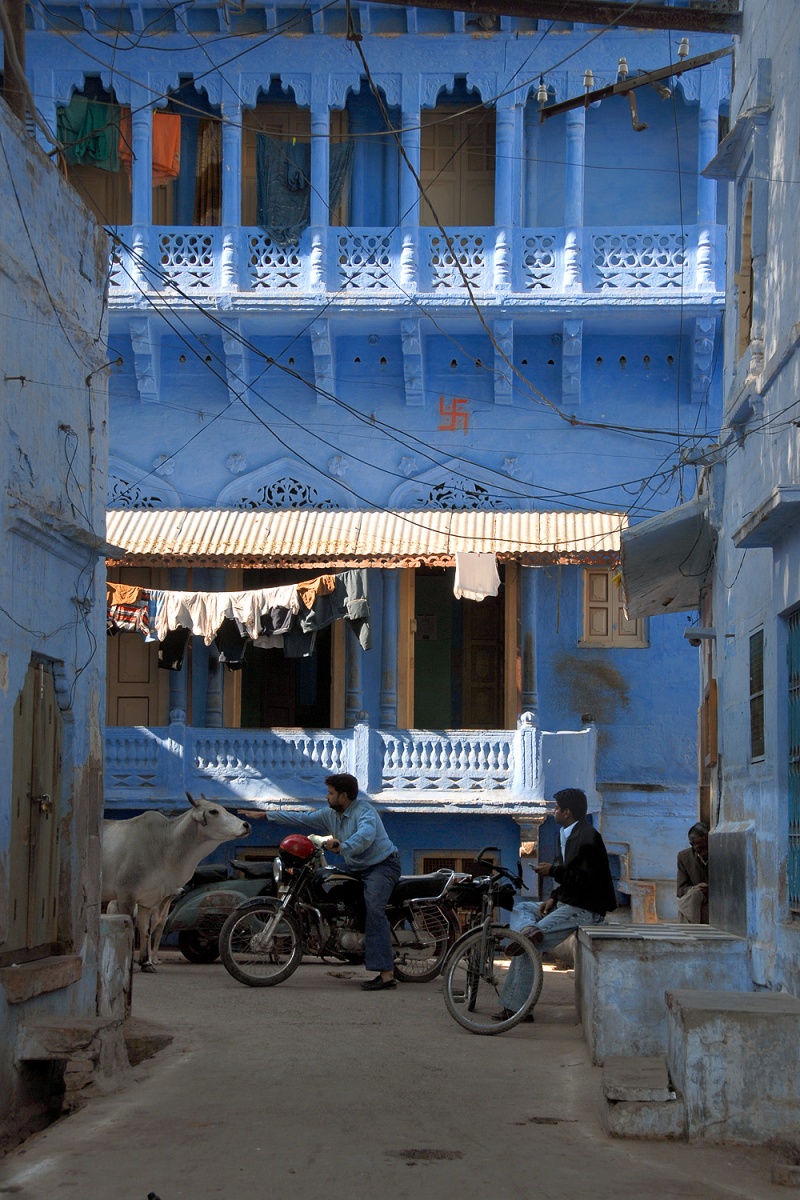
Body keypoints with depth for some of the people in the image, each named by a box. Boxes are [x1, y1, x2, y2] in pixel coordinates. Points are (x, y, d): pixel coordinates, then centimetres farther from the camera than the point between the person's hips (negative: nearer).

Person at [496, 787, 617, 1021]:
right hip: (567, 903, 11)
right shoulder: (567, 835, 15)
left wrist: (553, 871, -15)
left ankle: (518, 1008, -9)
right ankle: (529, 930, -16)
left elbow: (585, 879, -23)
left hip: (584, 910, -11)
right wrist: (553, 898, 4)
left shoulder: (587, 837, -16)